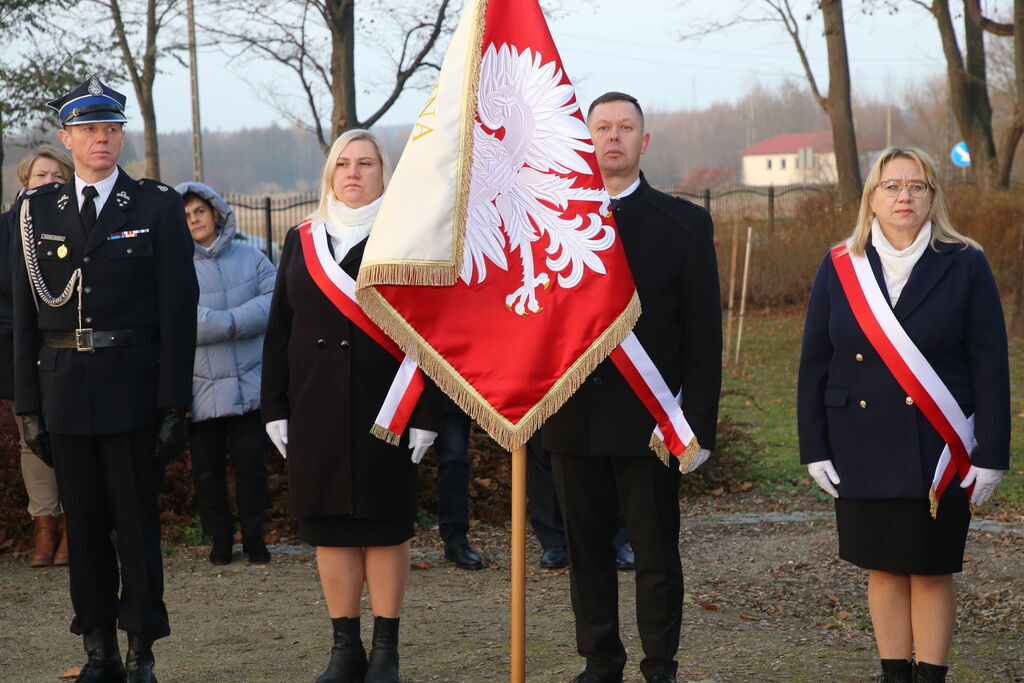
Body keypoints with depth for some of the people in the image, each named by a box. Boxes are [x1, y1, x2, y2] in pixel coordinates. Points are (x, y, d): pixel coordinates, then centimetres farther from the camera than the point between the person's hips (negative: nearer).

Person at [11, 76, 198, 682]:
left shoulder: (158, 208, 1)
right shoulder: (37, 212, 8)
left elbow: (179, 313, -2)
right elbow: (25, 318, 8)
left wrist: (174, 405, -8)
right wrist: (29, 405, 3)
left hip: (132, 388, -3)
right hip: (64, 390, 3)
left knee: (137, 524, 1)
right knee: (84, 525, 8)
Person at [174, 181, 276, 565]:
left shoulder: (250, 257, 6)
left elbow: (276, 301, -4)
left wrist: (225, 321, -14)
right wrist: (234, 323, -14)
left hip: (250, 385, 1)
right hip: (200, 388, -1)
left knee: (251, 461, 3)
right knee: (207, 468, 5)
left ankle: (254, 538, 15)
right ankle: (220, 540, 18)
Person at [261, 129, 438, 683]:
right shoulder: (302, 241, 10)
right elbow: (279, 330, 10)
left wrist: (425, 417, -11)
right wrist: (275, 409, 4)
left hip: (382, 408, -3)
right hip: (315, 408, 4)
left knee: (385, 524, 2)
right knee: (328, 526, 6)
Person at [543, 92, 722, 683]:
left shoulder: (684, 223, 2)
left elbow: (703, 334, 0)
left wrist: (699, 425, -6)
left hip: (647, 420, -2)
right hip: (574, 420, 2)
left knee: (657, 555, 3)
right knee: (587, 551, 9)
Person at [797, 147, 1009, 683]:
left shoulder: (965, 266, -2)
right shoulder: (840, 267, 3)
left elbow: (990, 367, -3)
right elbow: (814, 364, 5)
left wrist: (990, 455, -8)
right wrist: (815, 449, 0)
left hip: (938, 451, -2)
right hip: (864, 449, 2)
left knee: (932, 571, 2)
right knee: (884, 568, 8)